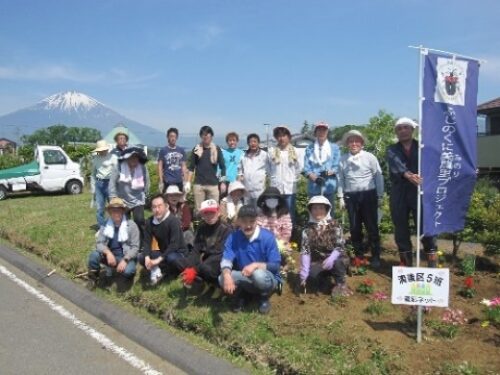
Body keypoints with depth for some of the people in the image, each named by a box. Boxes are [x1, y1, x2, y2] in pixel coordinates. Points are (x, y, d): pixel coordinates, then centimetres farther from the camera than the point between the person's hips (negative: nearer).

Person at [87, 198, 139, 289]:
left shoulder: (131, 225, -10)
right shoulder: (105, 225, -1)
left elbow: (135, 247, -12)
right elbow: (99, 243, -7)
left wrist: (125, 260, -27)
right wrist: (108, 252, -28)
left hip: (126, 257, -3)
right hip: (110, 256, 3)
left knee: (128, 271, -34)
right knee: (93, 255, -25)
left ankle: (128, 275, 5)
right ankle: (93, 280, -1)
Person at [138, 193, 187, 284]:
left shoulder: (173, 221, -22)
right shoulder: (150, 222, -5)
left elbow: (174, 245, -28)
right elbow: (146, 241, -7)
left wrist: (159, 259, -32)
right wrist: (147, 257, -27)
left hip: (177, 253, -5)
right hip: (163, 252, 5)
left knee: (171, 258, -38)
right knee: (141, 257, -13)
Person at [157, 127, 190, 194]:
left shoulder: (181, 150, 9)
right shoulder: (163, 150, 1)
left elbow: (184, 167, 12)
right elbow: (160, 167, 0)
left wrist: (186, 181, 6)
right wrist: (161, 182, -7)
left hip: (179, 182, 3)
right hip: (167, 182, -3)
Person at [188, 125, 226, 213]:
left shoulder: (217, 149, 4)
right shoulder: (196, 149, 5)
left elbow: (222, 166, 6)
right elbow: (191, 167, 7)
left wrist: (223, 182, 0)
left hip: (213, 184, 0)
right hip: (198, 184, 0)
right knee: (199, 209, 2)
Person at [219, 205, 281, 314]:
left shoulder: (267, 237, -17)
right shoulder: (233, 237, -9)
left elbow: (276, 265, -16)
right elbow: (226, 260, -21)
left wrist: (256, 265, -33)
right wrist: (227, 275, -43)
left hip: (269, 279, -2)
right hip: (246, 279, 2)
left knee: (259, 275, -38)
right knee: (222, 278, -26)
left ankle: (264, 297, -3)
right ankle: (241, 295, 6)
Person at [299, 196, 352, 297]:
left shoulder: (334, 226, -7)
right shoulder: (308, 229, -5)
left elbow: (340, 247, -15)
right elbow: (305, 251, -13)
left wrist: (331, 259, -35)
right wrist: (304, 272, -25)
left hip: (334, 260, -1)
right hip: (317, 263, 1)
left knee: (339, 262, -35)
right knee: (311, 273, -31)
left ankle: (340, 284, -6)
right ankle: (325, 279, 4)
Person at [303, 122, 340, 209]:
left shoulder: (334, 148, 10)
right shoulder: (309, 148, 11)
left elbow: (337, 166, 3)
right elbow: (306, 168, 3)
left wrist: (328, 172, -18)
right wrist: (315, 178, -15)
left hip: (329, 187, 0)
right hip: (314, 188, 0)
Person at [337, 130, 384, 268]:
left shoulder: (369, 157, -2)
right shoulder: (343, 160, 5)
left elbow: (378, 177, -1)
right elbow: (340, 179, 8)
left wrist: (380, 196, -3)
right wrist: (341, 197, 5)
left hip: (368, 195, -2)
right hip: (351, 196, 3)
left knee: (372, 227, 2)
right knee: (355, 228, 9)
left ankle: (376, 257, 12)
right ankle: (359, 256, 21)